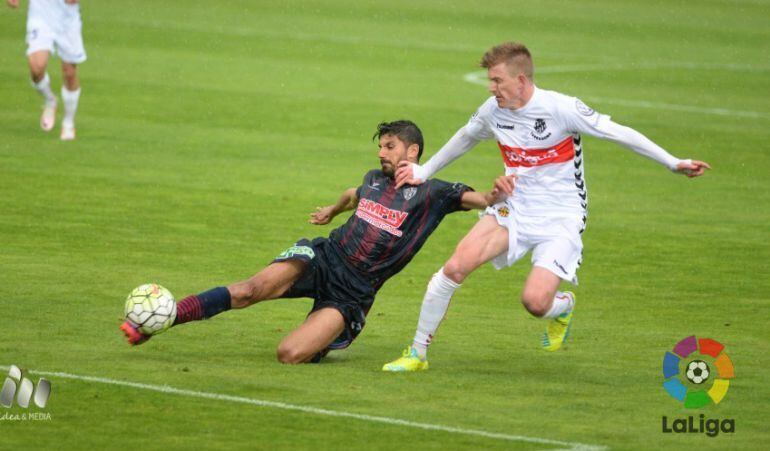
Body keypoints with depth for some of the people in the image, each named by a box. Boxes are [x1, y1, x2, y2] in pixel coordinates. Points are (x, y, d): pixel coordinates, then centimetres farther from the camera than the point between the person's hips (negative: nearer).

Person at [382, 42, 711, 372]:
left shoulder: (560, 108, -16)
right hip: (513, 209, 4)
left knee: (535, 302, -22)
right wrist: (424, 172, 28)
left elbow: (617, 133, -8)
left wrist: (673, 163, -7)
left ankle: (562, 306, 18)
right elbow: (465, 139, 23)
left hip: (560, 219, -4)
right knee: (456, 266, -19)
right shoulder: (493, 110, 0)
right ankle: (417, 354, -7)